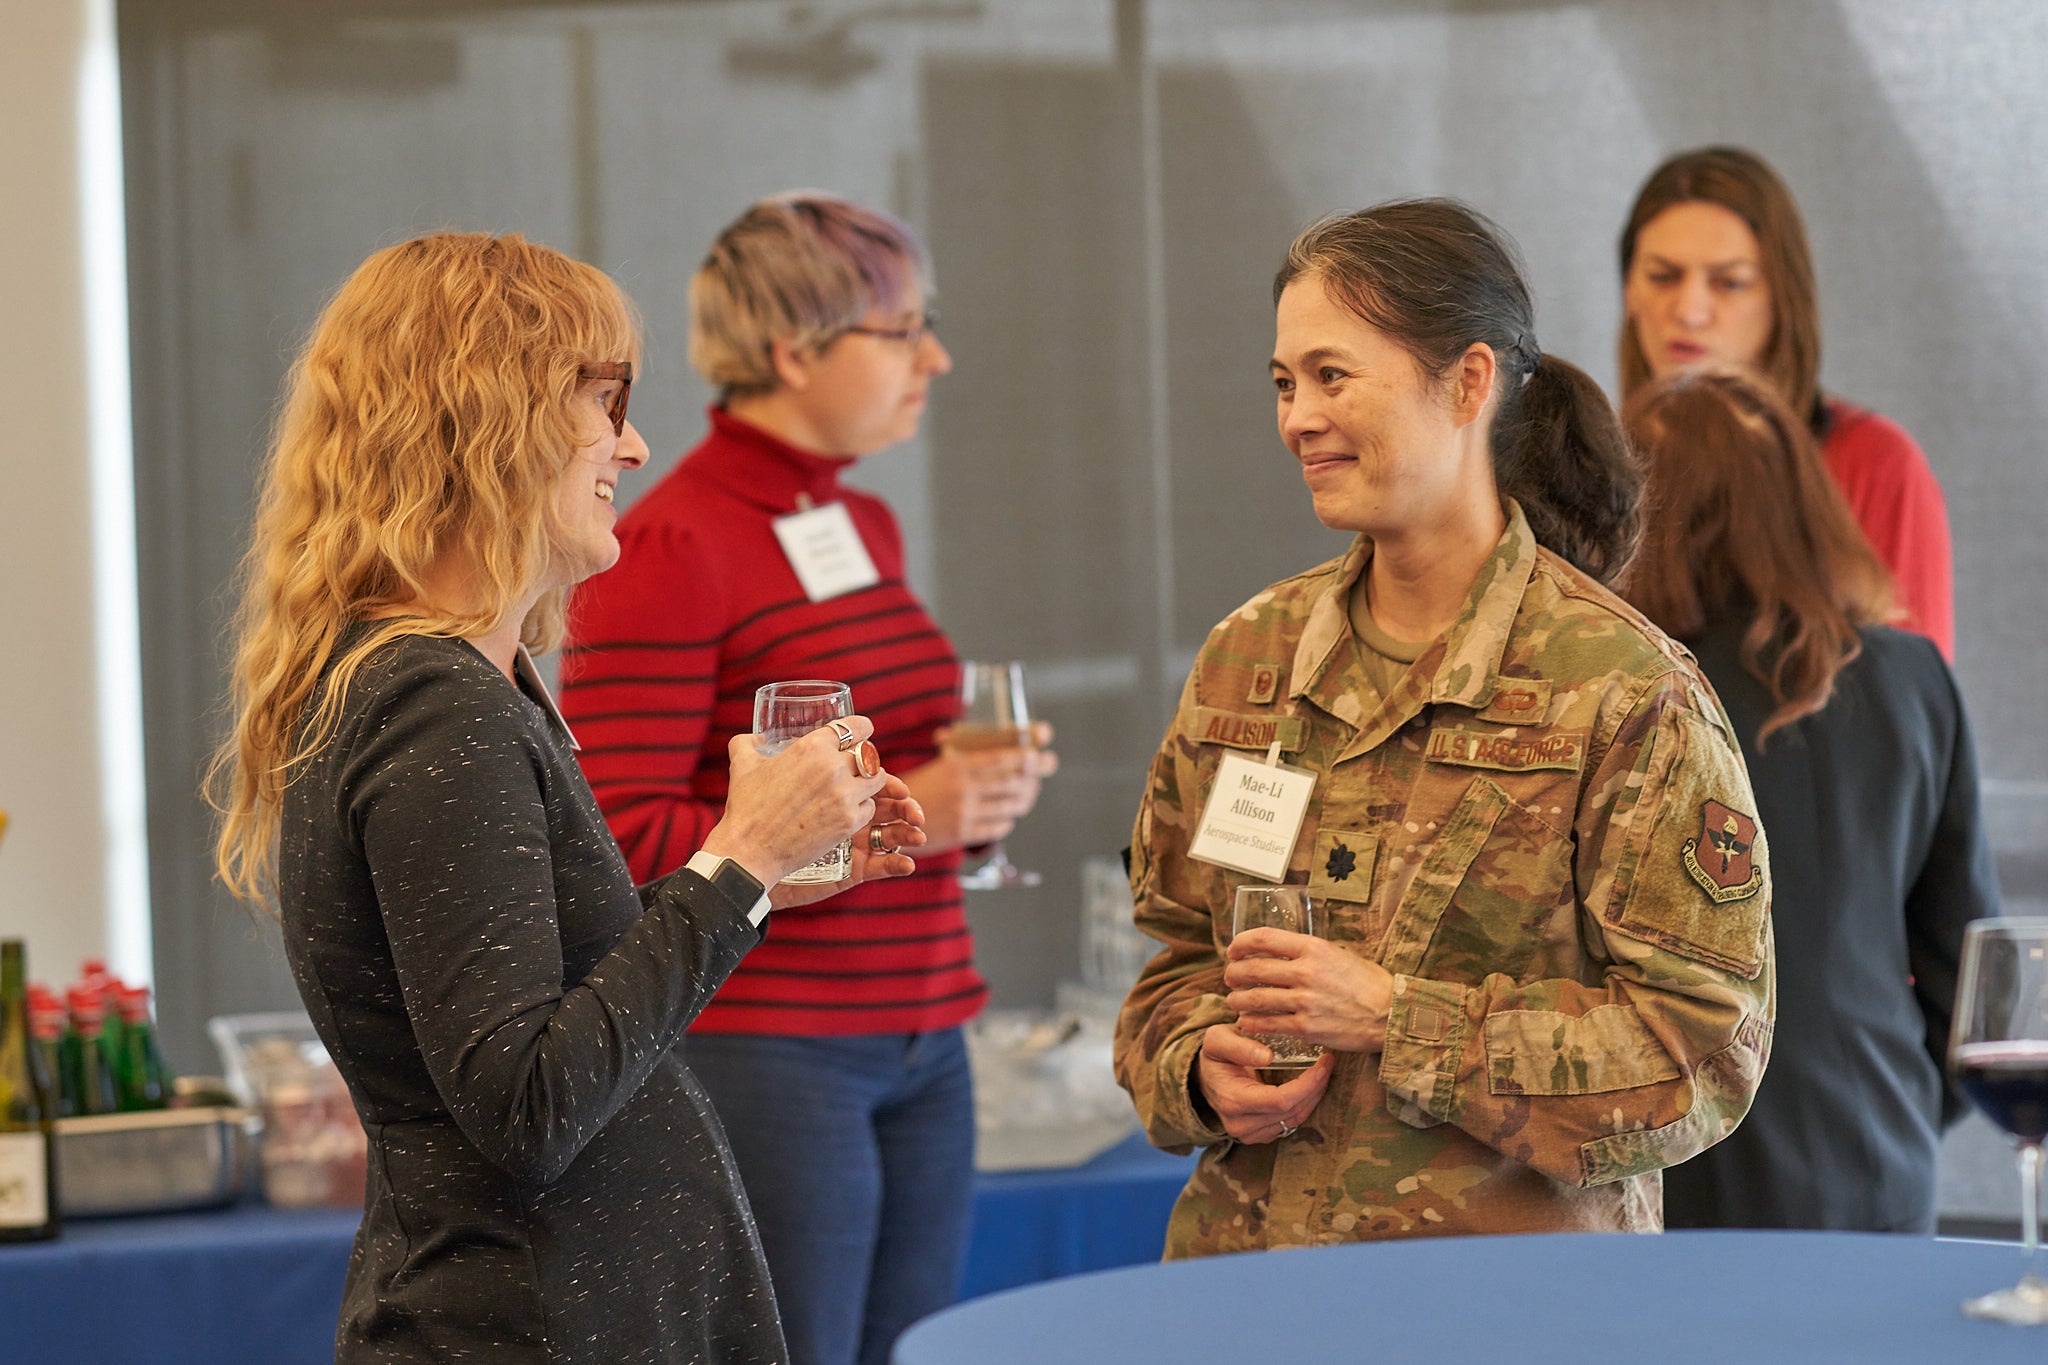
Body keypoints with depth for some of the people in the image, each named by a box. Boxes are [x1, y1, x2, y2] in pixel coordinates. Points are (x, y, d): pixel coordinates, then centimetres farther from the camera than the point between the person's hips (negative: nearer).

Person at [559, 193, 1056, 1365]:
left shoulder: (867, 528, 15)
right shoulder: (669, 549, -11)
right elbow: (624, 843, -16)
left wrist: (973, 795, 6)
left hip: (920, 1044, 8)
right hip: (761, 1047, -8)